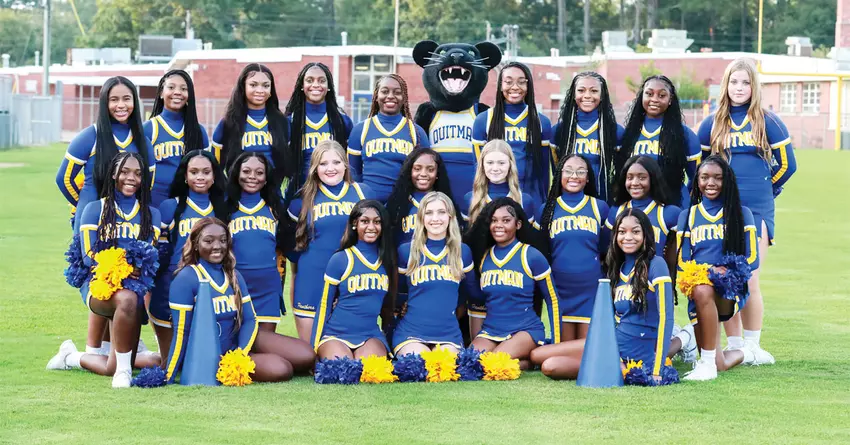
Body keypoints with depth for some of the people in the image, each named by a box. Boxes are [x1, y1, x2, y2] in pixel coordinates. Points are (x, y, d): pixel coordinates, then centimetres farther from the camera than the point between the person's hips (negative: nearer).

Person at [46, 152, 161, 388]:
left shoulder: (151, 214, 14)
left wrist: (139, 267, -21)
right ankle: (124, 368, -26)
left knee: (112, 369, -6)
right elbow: (88, 256, -3)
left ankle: (70, 357, 27)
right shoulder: (95, 209, 7)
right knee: (126, 298, -42)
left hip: (134, 285, 3)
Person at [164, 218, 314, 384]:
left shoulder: (234, 276, 6)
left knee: (306, 356, -7)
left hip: (238, 342, 7)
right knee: (278, 370, -26)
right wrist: (169, 378, -14)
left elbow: (249, 320, 2)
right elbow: (181, 331, -14)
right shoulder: (185, 279, -15)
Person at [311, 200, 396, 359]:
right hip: (336, 335, -2)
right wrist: (314, 347, -1)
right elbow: (324, 305, 1)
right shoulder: (340, 259, -2)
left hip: (371, 336, 2)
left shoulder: (388, 258, 8)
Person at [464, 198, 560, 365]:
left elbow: (552, 301, 1)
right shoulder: (483, 257, 9)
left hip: (526, 331, -4)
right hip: (490, 332, 5)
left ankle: (527, 362, -2)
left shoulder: (532, 256, -3)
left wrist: (555, 345, -2)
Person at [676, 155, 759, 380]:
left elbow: (752, 259, 2)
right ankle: (745, 354, 32)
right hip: (698, 292, 3)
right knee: (718, 365, -6)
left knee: (702, 290, -40)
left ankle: (707, 362, -29)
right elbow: (682, 260, 7)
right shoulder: (687, 216, 14)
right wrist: (706, 270, -14)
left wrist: (728, 271, -17)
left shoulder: (741, 214, 9)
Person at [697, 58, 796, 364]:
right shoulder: (712, 124, 8)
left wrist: (766, 189, 10)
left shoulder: (768, 122, 3)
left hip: (757, 212, -2)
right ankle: (734, 345, 10)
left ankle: (753, 345, 6)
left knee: (749, 281, -6)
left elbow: (787, 164, 7)